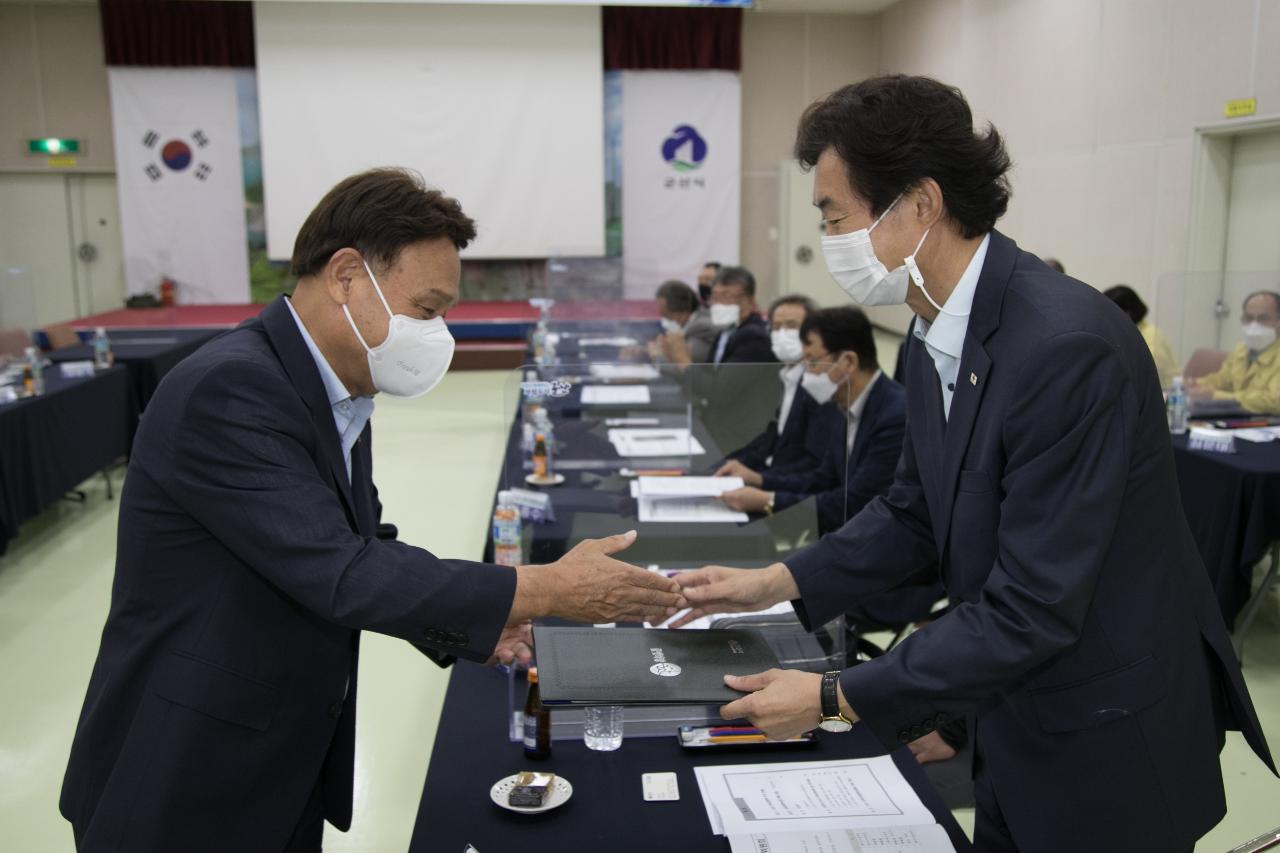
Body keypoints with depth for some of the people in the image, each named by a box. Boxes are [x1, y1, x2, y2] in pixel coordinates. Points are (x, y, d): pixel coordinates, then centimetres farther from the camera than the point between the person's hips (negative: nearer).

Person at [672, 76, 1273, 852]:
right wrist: (777, 582, -1)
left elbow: (1032, 611, -28)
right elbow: (914, 512, 9)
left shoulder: (1065, 345, -29)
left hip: (1109, 751, -7)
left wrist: (834, 700, -22)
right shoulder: (939, 335, -3)